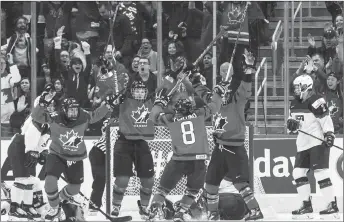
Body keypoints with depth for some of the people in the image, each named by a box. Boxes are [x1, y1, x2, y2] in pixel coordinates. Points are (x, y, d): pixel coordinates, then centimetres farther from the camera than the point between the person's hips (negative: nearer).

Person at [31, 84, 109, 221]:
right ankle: (54, 209, 3)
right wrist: (43, 102, -48)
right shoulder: (55, 120, -22)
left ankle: (60, 199, 47)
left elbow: (97, 115, -1)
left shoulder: (83, 118, -14)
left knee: (75, 188, 12)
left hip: (76, 159, 3)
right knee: (50, 181, -24)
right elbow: (36, 116, -32)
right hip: (57, 156, -3)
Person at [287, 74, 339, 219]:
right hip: (303, 143, 9)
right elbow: (294, 120, 22)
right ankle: (306, 205, 12)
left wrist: (329, 134, -31)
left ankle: (332, 204, -10)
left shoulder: (316, 101, -15)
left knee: (320, 172, -14)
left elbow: (326, 119, -20)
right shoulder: (295, 103, 12)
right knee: (298, 173, 5)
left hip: (318, 141, -9)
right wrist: (291, 123, -1)